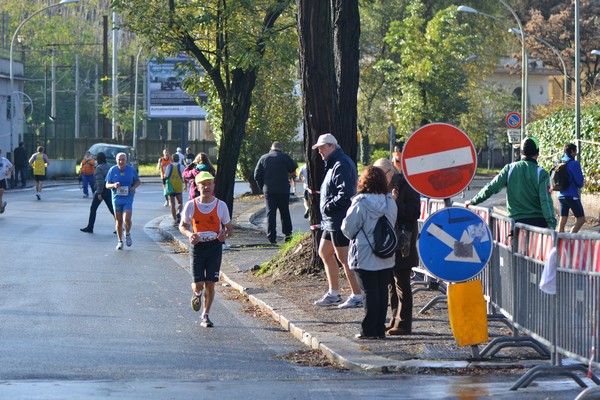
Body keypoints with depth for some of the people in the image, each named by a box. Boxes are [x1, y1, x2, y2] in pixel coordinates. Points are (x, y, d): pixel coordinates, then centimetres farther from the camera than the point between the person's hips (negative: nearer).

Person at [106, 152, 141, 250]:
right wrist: (114, 185, -21)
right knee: (118, 221, 6)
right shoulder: (112, 170, -3)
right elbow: (107, 185, 1)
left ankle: (128, 234, 16)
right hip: (117, 198, 1)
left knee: (127, 219, -15)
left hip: (128, 199, -1)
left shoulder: (131, 170, -3)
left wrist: (134, 187, -11)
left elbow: (137, 181, 11)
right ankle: (120, 241, 19)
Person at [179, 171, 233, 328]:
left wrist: (225, 234, -16)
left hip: (215, 246, 0)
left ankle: (205, 316, 13)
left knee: (210, 284, -2)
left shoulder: (221, 205, -1)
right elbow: (182, 225, 10)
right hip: (198, 246, 0)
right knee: (199, 284, -6)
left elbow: (230, 228, 7)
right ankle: (197, 294, 32)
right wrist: (189, 234, -11)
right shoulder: (190, 206, -2)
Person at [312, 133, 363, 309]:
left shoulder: (341, 166, -18)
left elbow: (345, 194, -28)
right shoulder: (333, 164, 17)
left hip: (340, 221, -11)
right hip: (332, 221, 11)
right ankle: (334, 293, 26)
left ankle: (357, 297, -4)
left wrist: (328, 206, -18)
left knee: (344, 258, -8)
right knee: (324, 252, 18)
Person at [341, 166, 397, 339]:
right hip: (386, 258, 5)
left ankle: (369, 330, 1)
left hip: (365, 257, -5)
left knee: (370, 291, -2)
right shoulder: (390, 202, 2)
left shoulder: (360, 203, -15)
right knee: (382, 291, 9)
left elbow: (348, 229, -10)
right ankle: (380, 329, 13)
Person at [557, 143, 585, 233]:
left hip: (561, 195, 8)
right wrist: (579, 185, 8)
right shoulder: (574, 163, -14)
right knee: (581, 219, -1)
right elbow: (579, 180, -13)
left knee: (562, 221, 11)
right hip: (572, 195, -8)